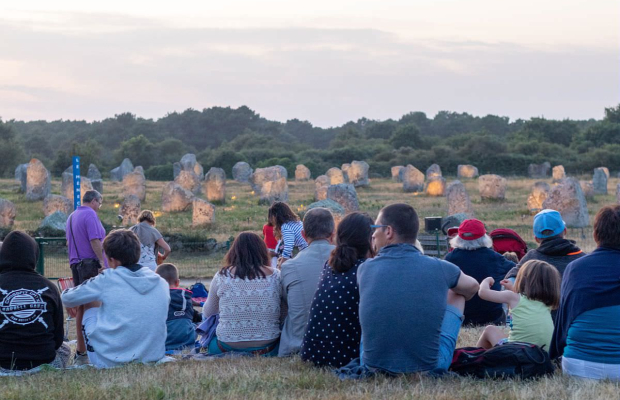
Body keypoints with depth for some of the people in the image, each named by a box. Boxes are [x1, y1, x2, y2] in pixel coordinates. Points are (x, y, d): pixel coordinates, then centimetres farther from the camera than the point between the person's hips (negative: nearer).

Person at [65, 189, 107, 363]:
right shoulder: (90, 215, -10)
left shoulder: (71, 217, 18)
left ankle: (81, 350, 14)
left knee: (81, 307, 11)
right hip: (90, 263, -9)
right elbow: (95, 241, -18)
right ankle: (83, 352, -10)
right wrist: (102, 262, -16)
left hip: (75, 263, 9)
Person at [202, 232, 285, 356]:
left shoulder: (222, 276, -2)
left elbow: (208, 313, 12)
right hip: (267, 349, 3)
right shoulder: (276, 276, -2)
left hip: (227, 347, -3)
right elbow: (284, 315, 5)